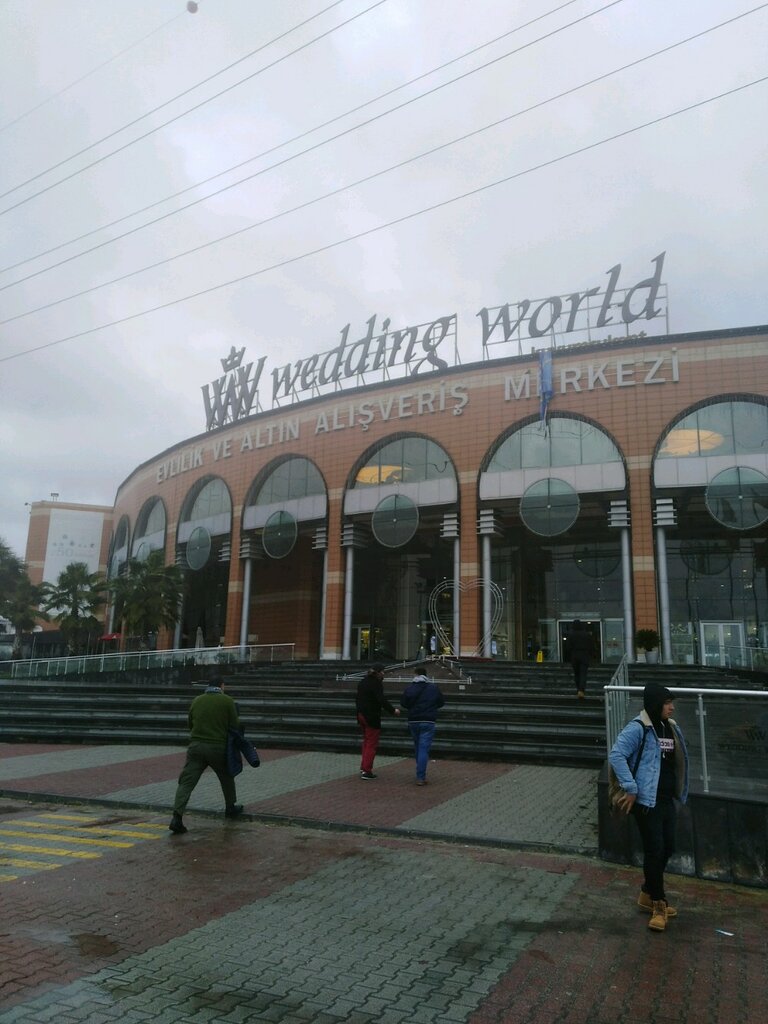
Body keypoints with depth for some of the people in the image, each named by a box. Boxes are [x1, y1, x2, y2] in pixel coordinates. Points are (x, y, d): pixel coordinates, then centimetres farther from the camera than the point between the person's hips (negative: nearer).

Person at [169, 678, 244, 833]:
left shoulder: (197, 701, 9)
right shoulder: (227, 701, -1)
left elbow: (190, 725, 17)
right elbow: (235, 725, -1)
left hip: (196, 746, 2)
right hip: (218, 747, -2)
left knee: (186, 782, -2)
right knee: (226, 777, 22)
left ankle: (177, 817, -16)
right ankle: (230, 808, 37)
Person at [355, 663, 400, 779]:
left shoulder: (362, 682, 12)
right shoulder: (376, 683, -15)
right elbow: (381, 700, -23)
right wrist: (393, 710, -16)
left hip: (361, 715, 9)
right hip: (372, 717, -9)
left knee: (366, 741, 21)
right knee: (372, 744, 0)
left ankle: (363, 767, 24)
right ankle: (366, 771, 0)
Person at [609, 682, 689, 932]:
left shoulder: (672, 728, 6)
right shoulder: (638, 728, -18)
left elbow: (677, 761, 18)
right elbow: (616, 755, -25)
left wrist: (679, 793, 14)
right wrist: (630, 789, -24)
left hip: (667, 800, 8)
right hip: (646, 801, -8)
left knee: (667, 849, 16)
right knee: (655, 851, -1)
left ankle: (648, 894, 35)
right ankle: (658, 903, 17)